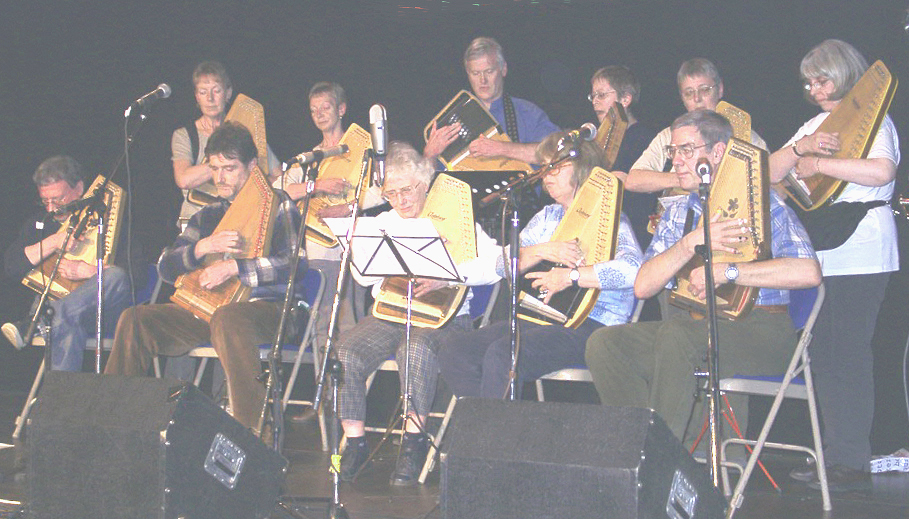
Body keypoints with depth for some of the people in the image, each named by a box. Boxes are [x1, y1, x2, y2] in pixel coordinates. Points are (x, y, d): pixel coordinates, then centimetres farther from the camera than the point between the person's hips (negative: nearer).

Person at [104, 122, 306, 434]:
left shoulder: (277, 204, 5)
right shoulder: (207, 215, 21)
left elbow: (295, 263, -10)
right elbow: (166, 267, 12)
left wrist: (233, 268, -19)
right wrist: (203, 248, -9)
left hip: (268, 306, -6)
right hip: (209, 305, 6)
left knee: (226, 319, -42)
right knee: (135, 320, -15)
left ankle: (254, 428, -47)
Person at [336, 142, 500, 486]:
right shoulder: (384, 222, 21)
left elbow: (494, 264, -8)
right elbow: (363, 275, 11)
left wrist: (447, 276, -20)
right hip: (388, 313, 4)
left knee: (416, 349, -37)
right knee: (344, 353, -23)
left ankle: (414, 441, -23)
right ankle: (355, 442, -10)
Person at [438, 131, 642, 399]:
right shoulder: (548, 216, 22)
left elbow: (632, 268, -22)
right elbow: (503, 264, 12)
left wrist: (569, 276, -20)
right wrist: (542, 251, -7)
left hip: (589, 325, -8)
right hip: (537, 317, 8)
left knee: (501, 354, -32)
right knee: (454, 353, -12)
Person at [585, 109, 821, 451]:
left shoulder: (761, 203, 0)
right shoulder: (677, 213, 18)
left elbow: (807, 271, -17)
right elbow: (643, 286, 3)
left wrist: (725, 272, -18)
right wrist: (692, 243, -12)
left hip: (762, 330, -6)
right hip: (695, 325, 6)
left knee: (676, 333, -35)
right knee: (605, 343, -18)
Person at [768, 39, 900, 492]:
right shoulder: (816, 125, 20)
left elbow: (882, 170, -24)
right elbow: (768, 173, 12)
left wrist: (818, 163, -18)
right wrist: (801, 147, -7)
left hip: (859, 255, -8)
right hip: (818, 256, 8)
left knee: (846, 355, -8)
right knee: (823, 354, 8)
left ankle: (853, 464, -4)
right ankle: (834, 453, 15)